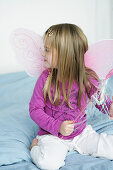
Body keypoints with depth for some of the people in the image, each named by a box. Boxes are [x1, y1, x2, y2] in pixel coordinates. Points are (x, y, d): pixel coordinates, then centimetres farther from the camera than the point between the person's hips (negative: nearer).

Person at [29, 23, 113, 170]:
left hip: (81, 133, 3)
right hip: (51, 134, -2)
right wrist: (57, 126, -22)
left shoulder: (87, 77, -8)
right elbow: (35, 109, -9)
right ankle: (36, 146, 2)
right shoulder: (46, 78, -12)